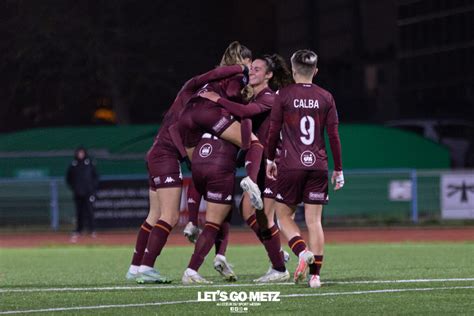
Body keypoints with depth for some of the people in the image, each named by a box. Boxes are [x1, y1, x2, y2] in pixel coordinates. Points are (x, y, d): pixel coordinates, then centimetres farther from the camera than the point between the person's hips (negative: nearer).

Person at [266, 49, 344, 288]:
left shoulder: (284, 96, -2)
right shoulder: (325, 98, 5)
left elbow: (274, 130, 1)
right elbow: (334, 135, 5)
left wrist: (270, 159, 16)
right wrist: (338, 169, 11)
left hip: (290, 165, -2)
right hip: (318, 166, 2)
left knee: (284, 214, 11)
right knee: (314, 220, 4)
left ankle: (302, 252, -14)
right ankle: (315, 274, -1)